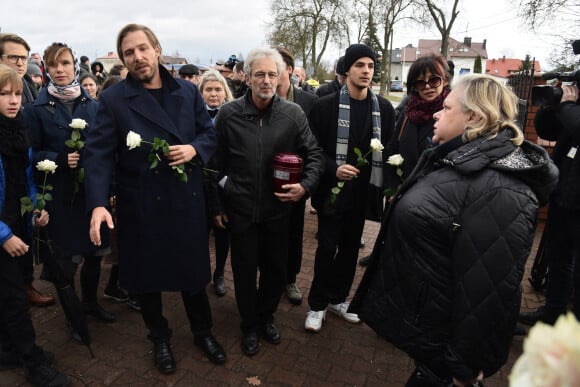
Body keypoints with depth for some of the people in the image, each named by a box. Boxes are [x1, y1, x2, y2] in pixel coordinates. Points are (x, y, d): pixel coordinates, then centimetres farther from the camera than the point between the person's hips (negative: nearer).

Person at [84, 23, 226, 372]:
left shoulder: (188, 91, 5)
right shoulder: (113, 99, -4)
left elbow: (210, 133, 8)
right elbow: (99, 154, -11)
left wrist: (195, 149, -15)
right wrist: (98, 203, -23)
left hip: (187, 200, 2)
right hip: (140, 205, -1)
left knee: (194, 269, 15)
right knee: (148, 276, 15)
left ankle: (203, 332, 40)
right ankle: (160, 339, 40)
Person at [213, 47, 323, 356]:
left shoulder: (293, 114, -4)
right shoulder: (228, 114, -5)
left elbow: (313, 154, 3)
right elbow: (217, 161, 1)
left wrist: (306, 185, -13)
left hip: (278, 209, 1)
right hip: (241, 210, -1)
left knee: (276, 269, 16)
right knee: (245, 271, 13)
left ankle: (266, 317, 44)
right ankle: (250, 326, 37)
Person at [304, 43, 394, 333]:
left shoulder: (384, 108, 3)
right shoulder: (326, 106, -6)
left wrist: (386, 187, -4)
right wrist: (333, 169, -21)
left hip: (363, 192, 4)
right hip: (332, 190, -3)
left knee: (350, 247, 14)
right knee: (327, 248, 3)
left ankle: (338, 298, 33)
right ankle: (318, 304, 22)